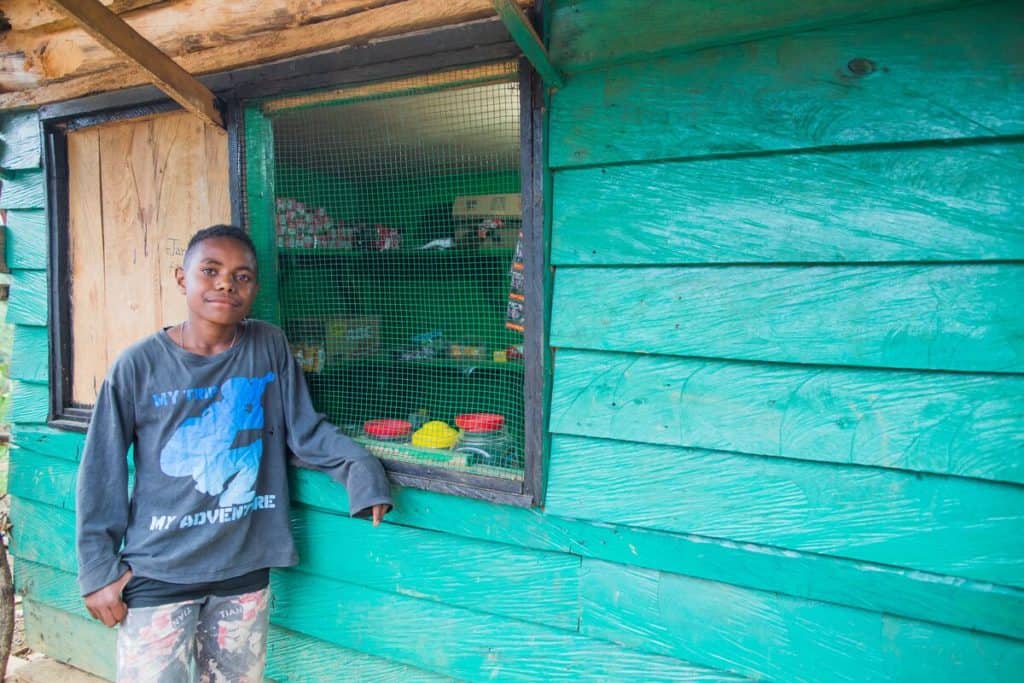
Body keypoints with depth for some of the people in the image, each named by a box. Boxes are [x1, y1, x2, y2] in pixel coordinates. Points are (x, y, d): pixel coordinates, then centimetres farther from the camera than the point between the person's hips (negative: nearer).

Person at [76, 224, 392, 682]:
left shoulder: (269, 346, -4)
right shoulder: (140, 365, -9)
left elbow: (306, 430, -3)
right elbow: (101, 472, -3)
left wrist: (359, 466, -19)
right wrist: (99, 568, -2)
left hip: (245, 570, 3)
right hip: (157, 575, -2)